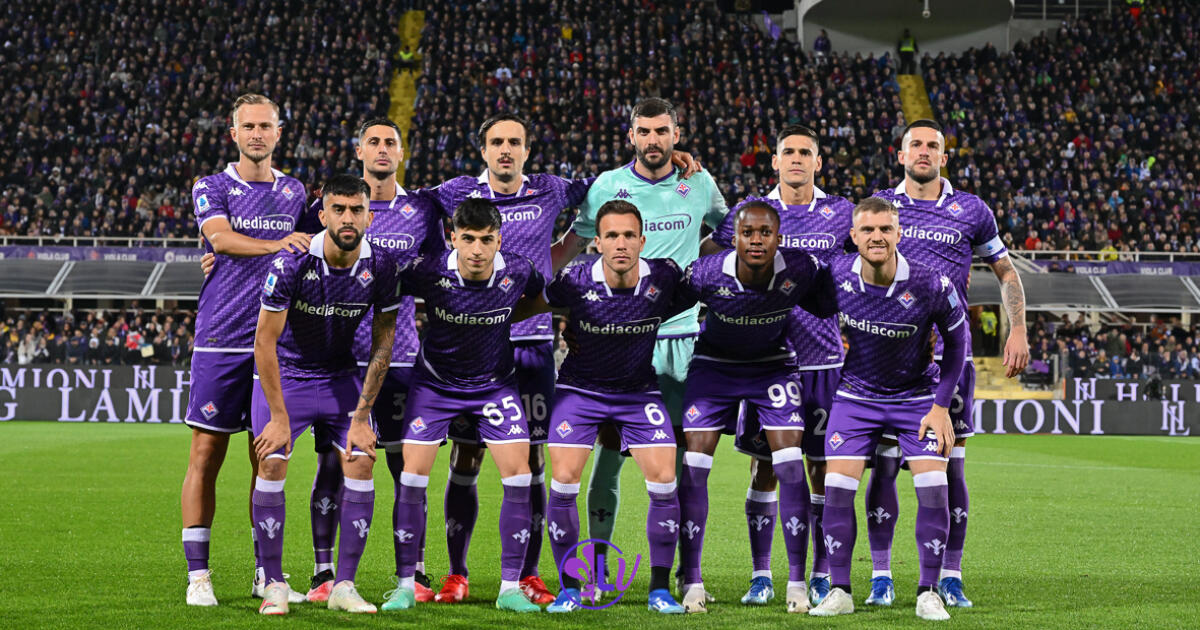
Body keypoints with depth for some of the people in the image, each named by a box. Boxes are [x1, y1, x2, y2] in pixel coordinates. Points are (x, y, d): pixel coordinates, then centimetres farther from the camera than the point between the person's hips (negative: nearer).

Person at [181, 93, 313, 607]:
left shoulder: (294, 193, 14)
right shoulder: (211, 188, 2)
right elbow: (220, 238, -17)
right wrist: (275, 244, -33)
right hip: (220, 339, -3)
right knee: (206, 454, -4)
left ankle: (266, 574, 12)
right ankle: (197, 575, 0)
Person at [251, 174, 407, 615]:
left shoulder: (381, 266, -15)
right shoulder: (291, 263, -24)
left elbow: (381, 345, -6)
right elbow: (265, 341, -19)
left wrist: (362, 416, -9)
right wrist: (280, 417, -19)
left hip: (340, 376, 3)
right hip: (282, 373, -3)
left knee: (361, 462, -12)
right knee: (272, 464, -16)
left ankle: (344, 586, -5)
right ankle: (273, 585, -6)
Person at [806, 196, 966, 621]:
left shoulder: (931, 284, -22)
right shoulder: (836, 277, -16)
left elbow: (956, 340, -6)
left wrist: (941, 407, -8)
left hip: (917, 396, -1)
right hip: (856, 395, 2)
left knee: (932, 488, -13)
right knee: (837, 486, -9)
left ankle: (928, 593, 0)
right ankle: (839, 592, 3)